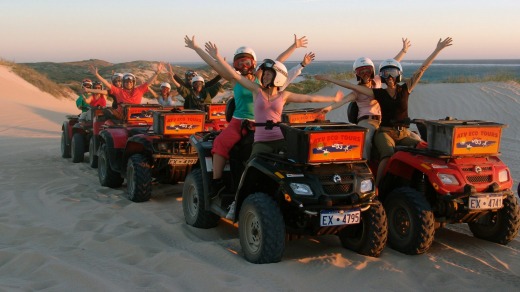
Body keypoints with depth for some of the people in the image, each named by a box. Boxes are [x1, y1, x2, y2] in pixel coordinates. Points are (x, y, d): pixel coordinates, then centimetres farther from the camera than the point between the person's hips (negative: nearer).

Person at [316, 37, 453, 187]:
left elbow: (422, 68, 3)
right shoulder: (379, 93, 5)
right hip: (385, 131, -2)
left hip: (404, 132, 2)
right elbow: (352, 86, 2)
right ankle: (377, 187, -29)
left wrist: (438, 50, 1)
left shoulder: (405, 89, 7)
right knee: (388, 156, -33)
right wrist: (329, 79, -1)